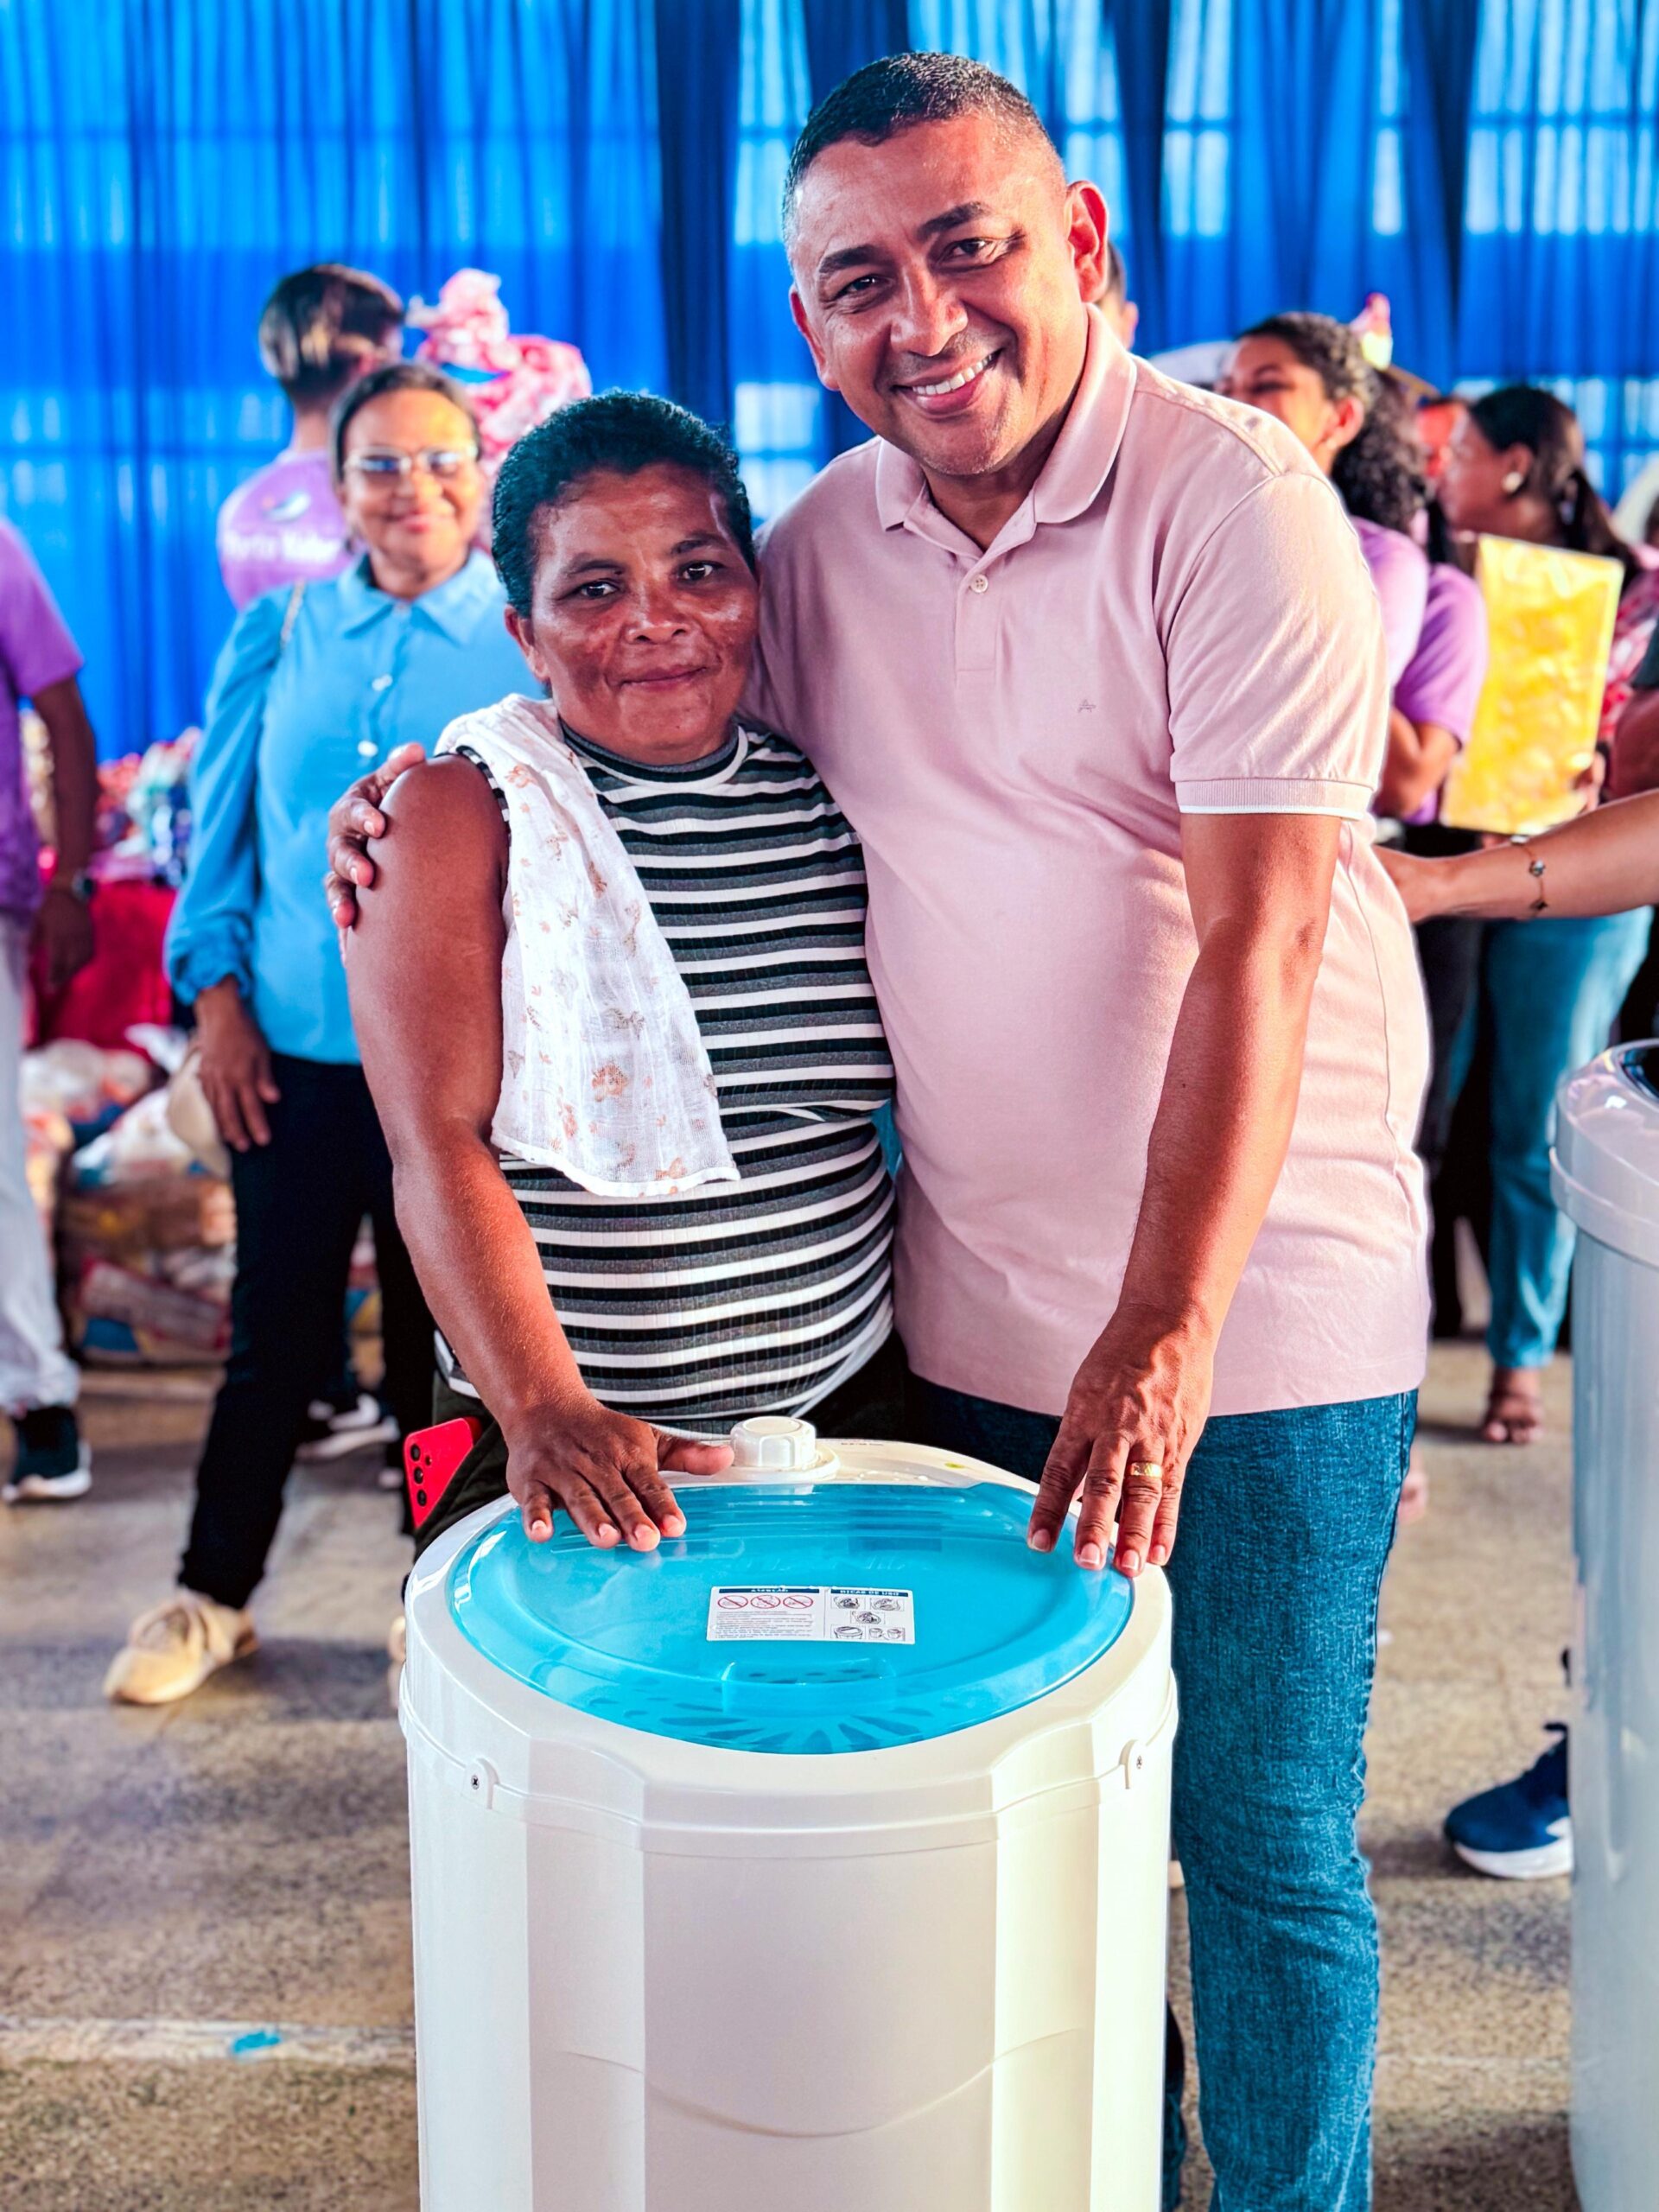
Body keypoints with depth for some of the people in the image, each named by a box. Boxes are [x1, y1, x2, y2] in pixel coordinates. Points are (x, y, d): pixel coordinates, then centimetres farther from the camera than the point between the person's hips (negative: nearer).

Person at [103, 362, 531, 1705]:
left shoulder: (533, 640, -1)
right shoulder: (277, 639, 7)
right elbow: (222, 828, 11)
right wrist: (219, 996, 2)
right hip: (289, 1051, 2)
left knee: (445, 1337, 9)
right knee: (275, 1331, 10)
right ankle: (214, 1596, 27)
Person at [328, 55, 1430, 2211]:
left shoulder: (1231, 500, -13)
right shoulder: (824, 544, 3)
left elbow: (1256, 938, -19)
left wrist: (1167, 1333, -25)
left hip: (1260, 1304, -4)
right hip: (981, 1310, 5)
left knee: (1260, 1844, 6)